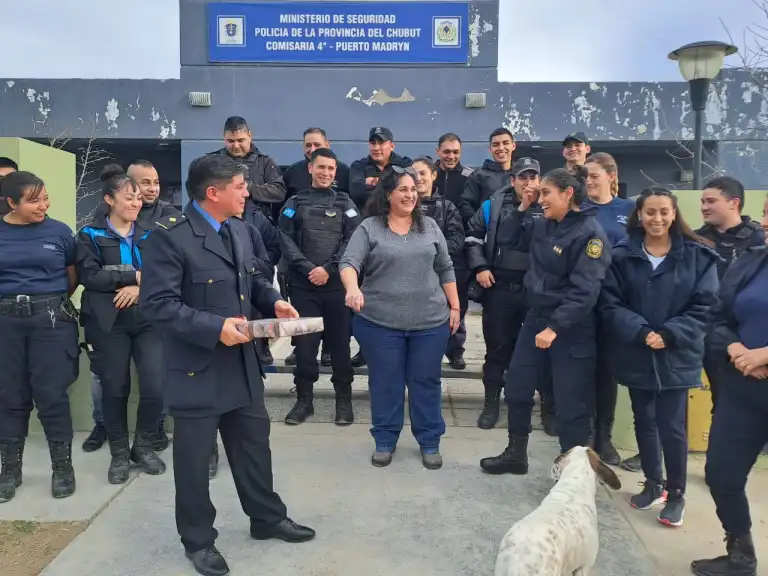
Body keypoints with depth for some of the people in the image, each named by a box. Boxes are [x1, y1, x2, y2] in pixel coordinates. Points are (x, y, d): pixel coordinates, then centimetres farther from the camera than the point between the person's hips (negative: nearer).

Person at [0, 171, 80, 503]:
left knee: (51, 394, 1)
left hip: (51, 320, -1)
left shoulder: (58, 231, 0)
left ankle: (63, 466, 15)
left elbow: (73, 276, 9)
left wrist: (52, 302, 10)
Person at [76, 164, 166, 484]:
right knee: (114, 388, 6)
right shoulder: (90, 234, 3)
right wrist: (135, 275, -12)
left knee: (156, 386, -5)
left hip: (148, 319, 2)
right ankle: (119, 452, 25)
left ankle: (144, 446, 19)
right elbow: (89, 275, -11)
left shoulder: (149, 234, 11)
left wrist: (140, 287, -15)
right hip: (108, 322, -1)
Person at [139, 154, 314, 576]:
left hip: (242, 361, 7)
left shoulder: (240, 230, 6)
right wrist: (214, 327, -28)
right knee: (194, 456, 10)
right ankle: (198, 540, 31)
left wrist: (274, 302, -3)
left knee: (254, 442, 19)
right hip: (196, 367, -7)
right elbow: (157, 304, -23)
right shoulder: (170, 236, -19)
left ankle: (268, 518, 39)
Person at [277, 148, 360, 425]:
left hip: (337, 283, 0)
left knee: (339, 342, 5)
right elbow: (286, 240, -1)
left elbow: (353, 240, -3)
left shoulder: (345, 203, 8)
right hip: (304, 284, 0)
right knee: (305, 343, 5)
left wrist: (329, 269, -13)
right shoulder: (295, 203, 9)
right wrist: (307, 269, -13)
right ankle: (304, 399, 18)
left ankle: (344, 399, 17)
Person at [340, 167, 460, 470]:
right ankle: (384, 441, 26)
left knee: (426, 382, 10)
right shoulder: (369, 227, -1)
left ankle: (430, 442, 26)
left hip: (430, 322, 2)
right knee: (385, 383, 9)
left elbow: (445, 270, 12)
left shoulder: (429, 226, 8)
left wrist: (455, 307, 8)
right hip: (380, 322, -2)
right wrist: (353, 288, -32)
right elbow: (349, 262, -11)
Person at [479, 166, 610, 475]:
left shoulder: (590, 233, -15)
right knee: (516, 388, 15)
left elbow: (584, 291, -22)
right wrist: (521, 208, 6)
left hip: (571, 329, -8)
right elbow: (505, 238, 18)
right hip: (535, 318, 8)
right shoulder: (542, 226, 6)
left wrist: (555, 328, -25)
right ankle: (516, 454, 33)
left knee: (570, 403, 2)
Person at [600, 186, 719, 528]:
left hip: (677, 357, -2)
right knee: (644, 422, 14)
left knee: (671, 426, -2)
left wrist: (668, 335, -17)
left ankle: (676, 494, 19)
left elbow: (704, 307, -4)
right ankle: (653, 484, 34)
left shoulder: (698, 256, -2)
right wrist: (641, 333, -19)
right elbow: (610, 304, -5)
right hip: (635, 355, 2)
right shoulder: (622, 255, -1)